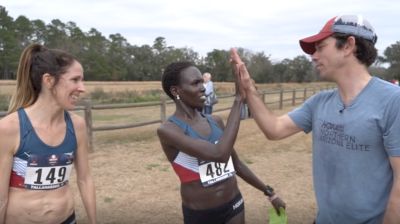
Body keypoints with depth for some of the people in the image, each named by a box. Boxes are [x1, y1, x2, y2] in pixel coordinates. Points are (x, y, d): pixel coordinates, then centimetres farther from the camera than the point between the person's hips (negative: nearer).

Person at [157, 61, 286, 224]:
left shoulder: (215, 121, 1)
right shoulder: (168, 130, -18)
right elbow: (219, 154, -31)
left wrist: (269, 192, 15)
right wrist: (238, 100, -26)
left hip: (233, 205, 5)